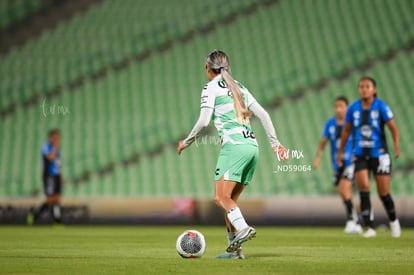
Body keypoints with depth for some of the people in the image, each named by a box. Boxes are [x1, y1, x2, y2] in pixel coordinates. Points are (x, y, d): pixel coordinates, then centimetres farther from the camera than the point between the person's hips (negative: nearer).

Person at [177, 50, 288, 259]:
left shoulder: (212, 87, 2)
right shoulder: (239, 87, 21)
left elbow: (203, 121, -8)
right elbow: (263, 114, 16)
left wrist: (187, 142, 5)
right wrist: (275, 143, 18)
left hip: (234, 146, -7)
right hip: (252, 146, 7)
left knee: (221, 197, -11)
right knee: (230, 200, 10)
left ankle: (242, 228, -33)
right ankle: (235, 249, 5)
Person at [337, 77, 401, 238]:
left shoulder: (381, 107, -8)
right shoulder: (353, 108, 0)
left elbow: (393, 128, -7)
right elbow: (346, 130, 13)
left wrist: (396, 146, -23)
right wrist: (340, 152, 15)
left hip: (379, 154, -2)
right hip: (360, 156, 2)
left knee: (383, 193, 2)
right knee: (364, 187, -16)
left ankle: (393, 220, 31)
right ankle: (370, 228, -13)